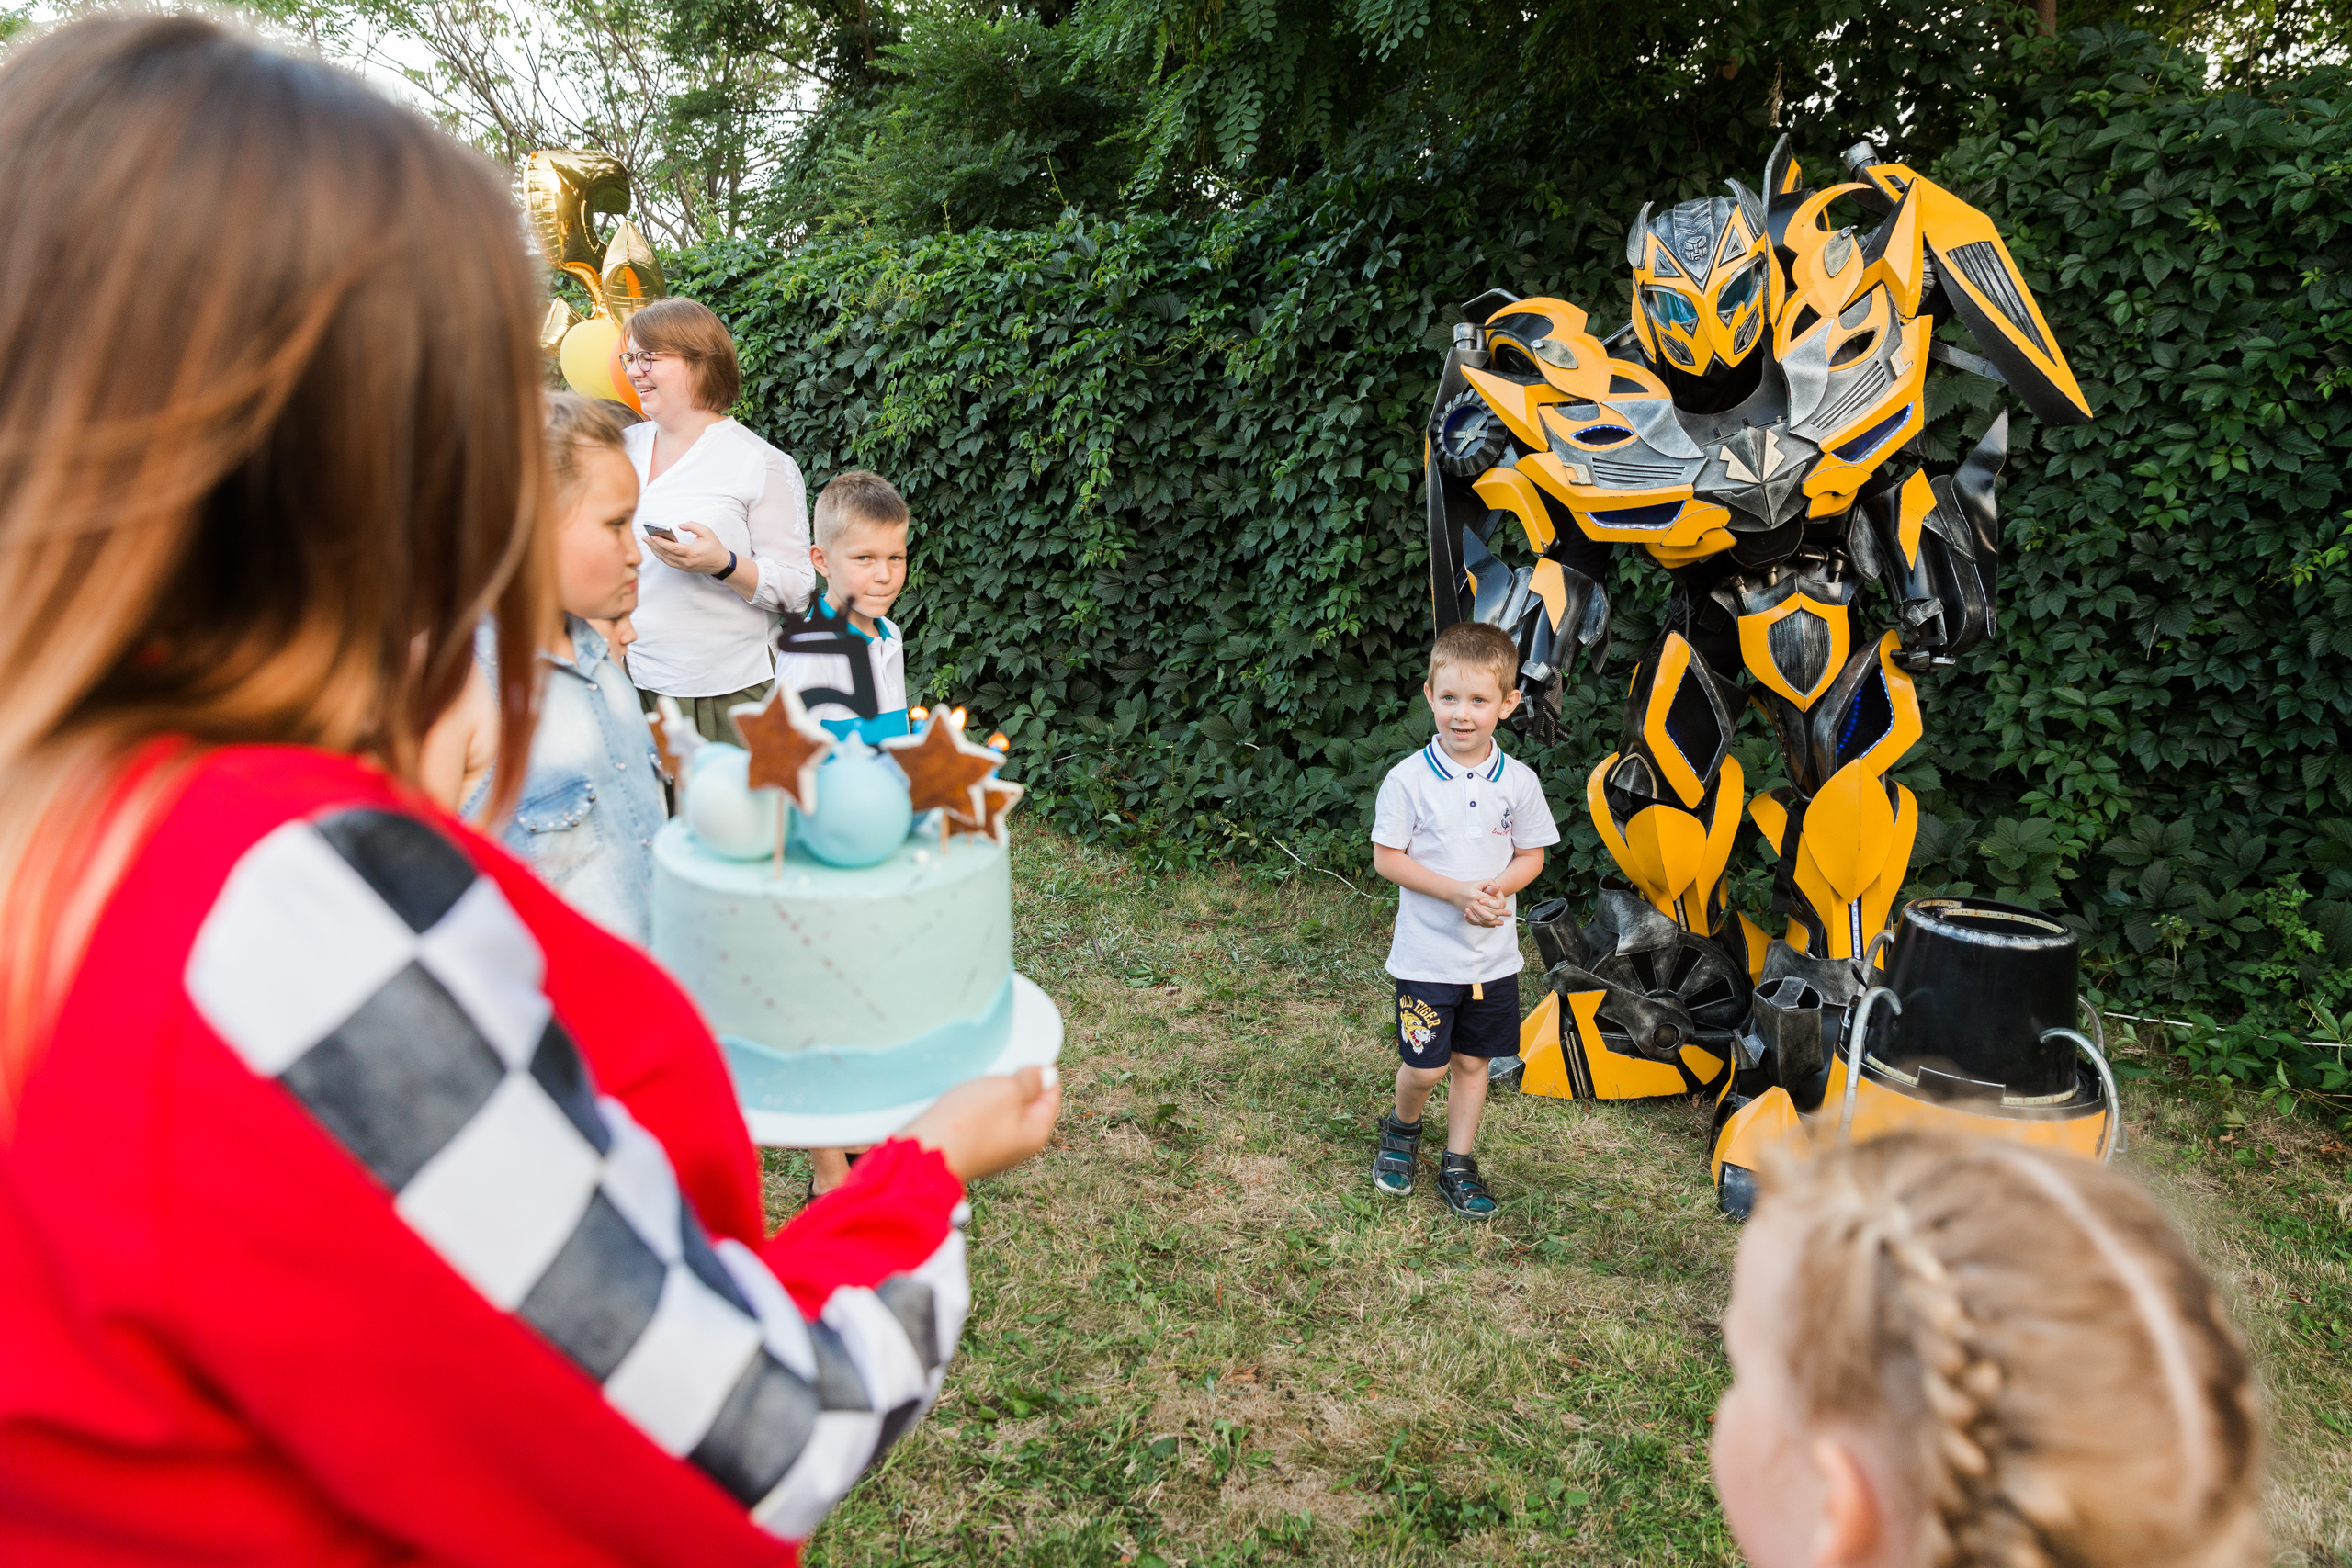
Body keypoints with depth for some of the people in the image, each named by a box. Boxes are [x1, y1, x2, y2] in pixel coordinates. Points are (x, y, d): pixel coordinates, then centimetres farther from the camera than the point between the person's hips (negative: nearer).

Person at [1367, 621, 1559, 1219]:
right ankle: (1401, 1128, 34)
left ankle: (1458, 1165, 30)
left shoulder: (1518, 781, -3)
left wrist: (1498, 886, -16)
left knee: (1473, 1062, 13)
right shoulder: (1408, 779, -12)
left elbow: (1531, 856, 6)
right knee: (1425, 1067, 2)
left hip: (1494, 953, 3)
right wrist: (1457, 892, -19)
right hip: (1427, 953, -3)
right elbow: (1387, 858, -9)